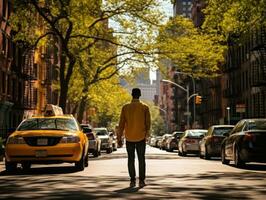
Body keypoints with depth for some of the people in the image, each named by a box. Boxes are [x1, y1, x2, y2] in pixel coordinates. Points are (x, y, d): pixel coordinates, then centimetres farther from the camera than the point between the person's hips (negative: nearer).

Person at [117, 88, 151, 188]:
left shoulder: (125, 107, -1)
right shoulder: (145, 107, -2)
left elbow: (121, 124, -2)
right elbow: (148, 122, 1)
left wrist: (119, 138, 4)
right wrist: (147, 133, 18)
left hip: (129, 138, 1)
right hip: (141, 137, 0)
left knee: (131, 159, 8)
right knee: (141, 159, 6)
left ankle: (132, 180, 6)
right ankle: (141, 180, 3)